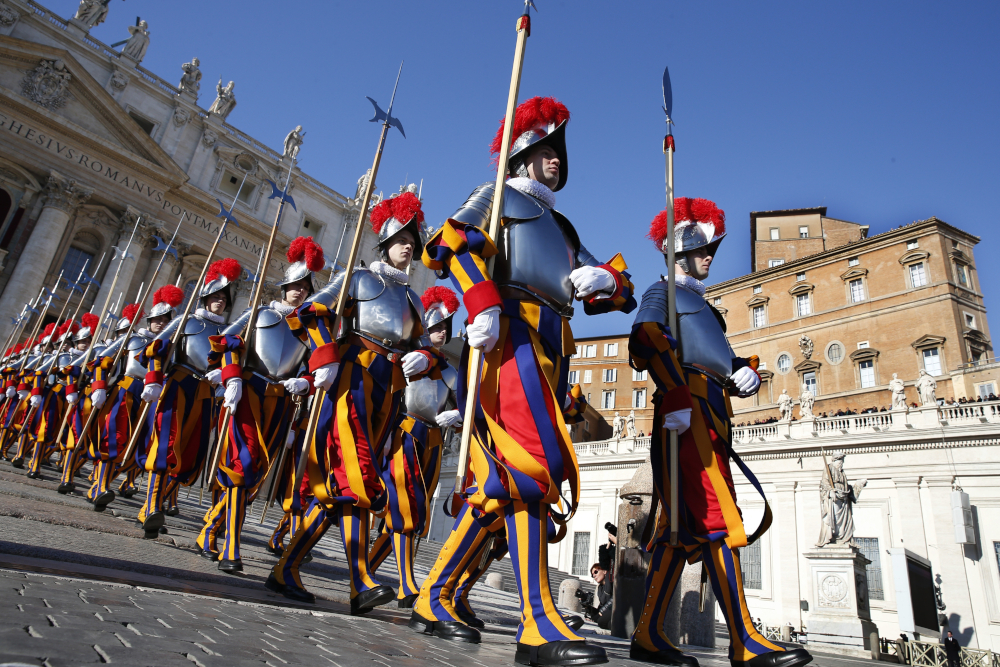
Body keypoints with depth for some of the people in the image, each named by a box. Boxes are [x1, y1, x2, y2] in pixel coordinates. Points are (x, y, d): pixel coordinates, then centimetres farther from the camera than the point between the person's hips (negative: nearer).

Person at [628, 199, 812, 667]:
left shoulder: (701, 305, 33)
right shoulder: (662, 292, 7)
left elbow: (720, 361, 25)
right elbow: (648, 341, -12)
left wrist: (745, 373, 1)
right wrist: (677, 397, -25)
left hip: (709, 417, 9)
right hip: (687, 412, -9)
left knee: (684, 526, 4)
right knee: (719, 520, -13)